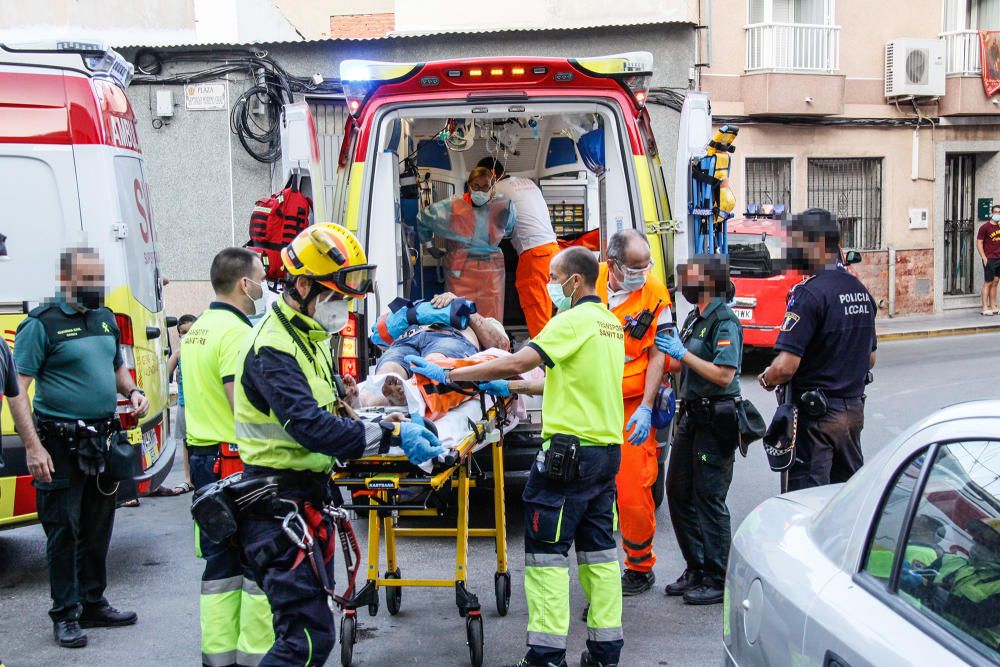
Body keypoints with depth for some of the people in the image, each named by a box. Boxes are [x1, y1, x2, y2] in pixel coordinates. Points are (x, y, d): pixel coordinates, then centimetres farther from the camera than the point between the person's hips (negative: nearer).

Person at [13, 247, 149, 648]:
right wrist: (32, 447, -20)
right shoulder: (42, 324, -11)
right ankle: (65, 615, 9)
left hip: (104, 441, 7)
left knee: (98, 528, 14)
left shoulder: (105, 319, 11)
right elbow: (18, 389, -14)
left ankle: (93, 604, 26)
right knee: (63, 530, 0)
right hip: (62, 445, -7)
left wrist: (133, 392, 3)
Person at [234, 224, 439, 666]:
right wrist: (392, 433, -34)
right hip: (278, 502, -10)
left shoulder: (312, 338, 14)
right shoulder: (273, 350, -19)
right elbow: (308, 425, -31)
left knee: (307, 624, 18)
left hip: (308, 495, 10)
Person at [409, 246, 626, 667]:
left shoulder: (574, 320, -13)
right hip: (607, 448, 9)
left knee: (547, 551, -2)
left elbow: (516, 362, -20)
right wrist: (510, 388, 23)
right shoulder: (610, 323, 15)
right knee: (598, 549, 13)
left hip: (570, 449, -9)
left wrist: (448, 375, -14)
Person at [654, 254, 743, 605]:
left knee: (709, 498, -5)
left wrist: (682, 353, -20)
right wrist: (668, 346, 7)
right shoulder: (695, 318, 15)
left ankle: (718, 581, 5)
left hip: (715, 421, -10)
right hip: (691, 416, 10)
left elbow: (724, 375, -23)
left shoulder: (724, 321, -14)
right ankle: (696, 570, 24)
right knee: (679, 492, 13)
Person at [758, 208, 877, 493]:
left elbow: (786, 366, -24)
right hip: (854, 410, 9)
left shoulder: (811, 293, -18)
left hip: (814, 415, -8)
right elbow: (870, 359, 20)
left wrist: (766, 379, -5)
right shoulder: (861, 291, 9)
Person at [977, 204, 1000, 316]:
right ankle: (985, 308, 0)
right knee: (988, 283, -3)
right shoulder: (985, 227, -6)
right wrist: (984, 257, -14)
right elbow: (979, 243, -8)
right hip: (990, 259, -5)